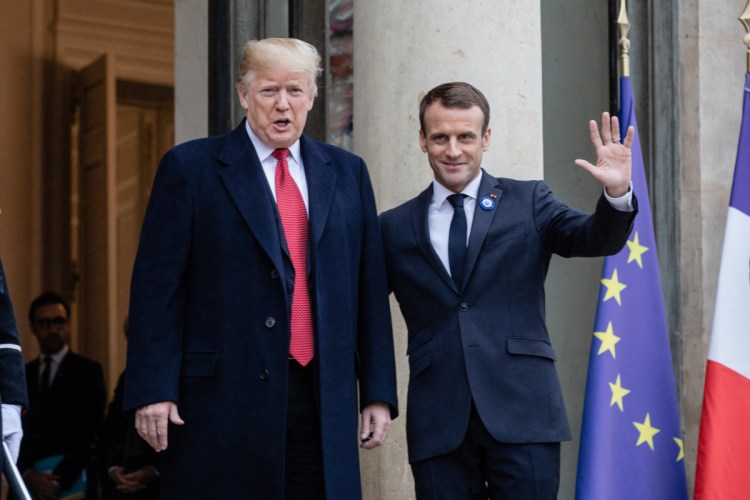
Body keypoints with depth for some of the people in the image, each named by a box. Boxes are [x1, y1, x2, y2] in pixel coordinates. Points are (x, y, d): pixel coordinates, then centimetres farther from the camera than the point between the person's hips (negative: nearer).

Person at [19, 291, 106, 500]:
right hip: (27, 483, 3)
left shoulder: (88, 370, 5)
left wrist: (59, 480, -13)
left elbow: (89, 434, -4)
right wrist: (28, 475, -9)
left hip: (72, 482, -3)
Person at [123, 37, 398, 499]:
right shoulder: (190, 167, 2)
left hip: (324, 399, 3)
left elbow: (370, 288, 12)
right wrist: (152, 391, -9)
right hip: (223, 399, -3)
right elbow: (157, 287, -2)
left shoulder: (347, 172, 13)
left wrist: (378, 392, 8)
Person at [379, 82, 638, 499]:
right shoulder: (396, 228, 10)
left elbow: (595, 238, -5)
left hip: (522, 413, -1)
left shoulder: (528, 202, 8)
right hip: (438, 423, 1)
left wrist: (617, 194, -24)